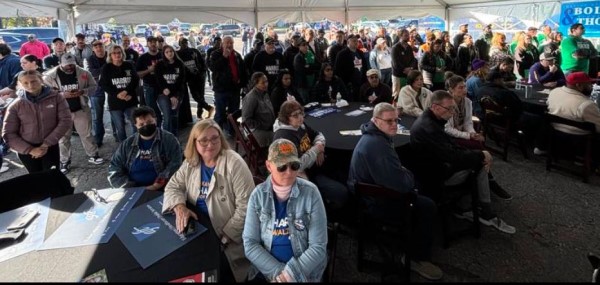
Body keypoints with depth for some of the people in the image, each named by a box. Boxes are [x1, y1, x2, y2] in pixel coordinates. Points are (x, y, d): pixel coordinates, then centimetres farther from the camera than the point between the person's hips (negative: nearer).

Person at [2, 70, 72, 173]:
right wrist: (30, 149, -14)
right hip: (26, 151, 2)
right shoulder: (16, 106, -5)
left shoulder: (56, 98, -7)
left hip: (50, 148, -1)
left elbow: (65, 121, -12)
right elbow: (8, 134, -3)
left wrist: (46, 144, -16)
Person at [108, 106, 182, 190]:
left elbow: (174, 166, -7)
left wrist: (156, 186, -17)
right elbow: (114, 169, 12)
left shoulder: (169, 140, 3)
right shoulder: (127, 144, 14)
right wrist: (130, 189, -3)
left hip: (161, 192, -2)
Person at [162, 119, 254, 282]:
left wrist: (225, 237, -19)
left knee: (218, 273, -21)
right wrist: (179, 206, -17)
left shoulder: (234, 163, -19)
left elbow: (245, 207, -20)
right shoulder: (190, 163, 1)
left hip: (229, 238, -5)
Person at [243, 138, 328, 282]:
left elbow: (318, 247, -9)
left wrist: (289, 274, -16)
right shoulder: (258, 195, -4)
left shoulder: (310, 193, -10)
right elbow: (250, 243, -4)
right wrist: (277, 272, -14)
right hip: (266, 270, 1)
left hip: (304, 272, -1)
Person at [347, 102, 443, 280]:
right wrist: (409, 174, -9)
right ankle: (419, 258, 7)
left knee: (420, 198, 20)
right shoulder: (378, 145, -30)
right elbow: (402, 184, -31)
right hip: (374, 202, -11)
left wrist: (404, 174, -2)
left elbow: (393, 174, 19)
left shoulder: (373, 136, 7)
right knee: (427, 207, -8)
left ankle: (412, 242, 32)